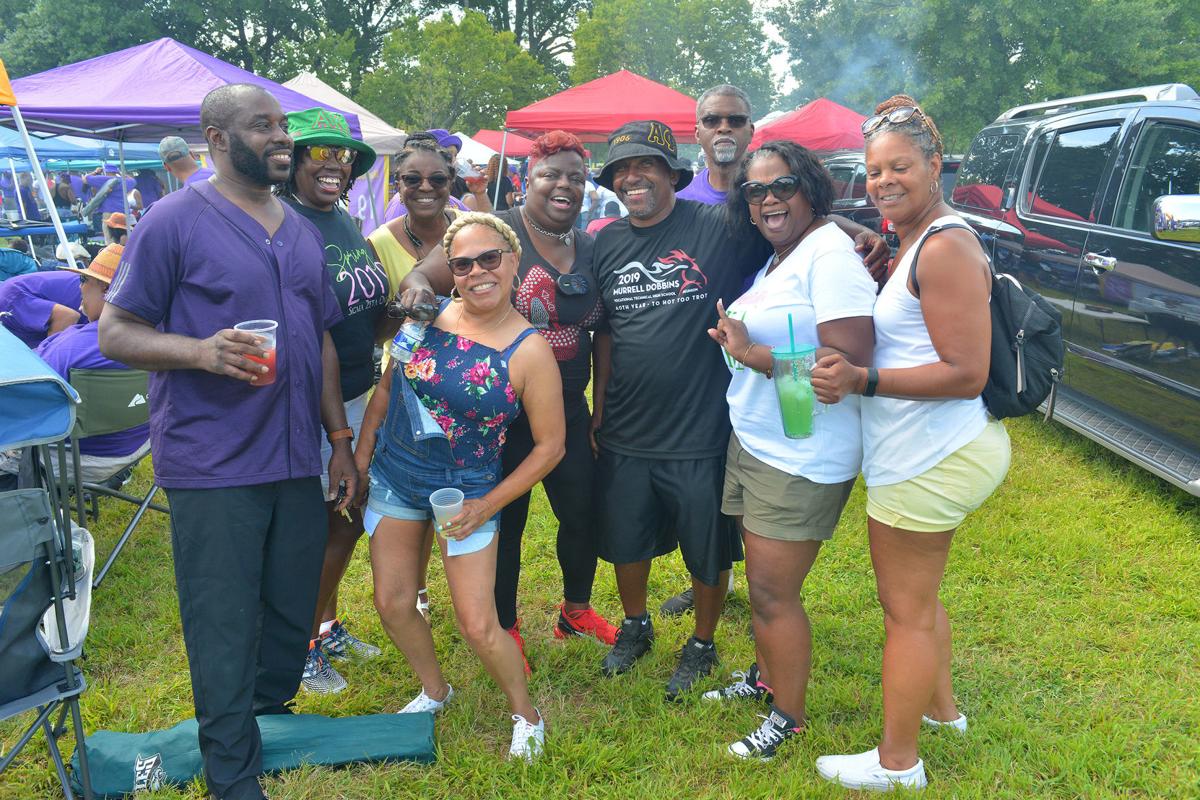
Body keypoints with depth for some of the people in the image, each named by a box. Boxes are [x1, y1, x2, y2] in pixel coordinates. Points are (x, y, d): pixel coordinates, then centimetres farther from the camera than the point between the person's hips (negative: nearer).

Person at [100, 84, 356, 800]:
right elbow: (116, 334, -7)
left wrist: (340, 437, 14)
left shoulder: (303, 231, 14)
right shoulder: (175, 221, -6)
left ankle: (273, 724, 35)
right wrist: (202, 351, -25)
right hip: (212, 466, -6)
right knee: (224, 629, 1)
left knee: (293, 615, 13)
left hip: (297, 461, 6)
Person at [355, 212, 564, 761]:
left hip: (466, 494, -4)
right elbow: (388, 386, 8)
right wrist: (361, 453, 5)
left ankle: (526, 715, 22)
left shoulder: (529, 351, -17)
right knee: (392, 606, 12)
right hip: (393, 478, 4)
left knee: (477, 626, -5)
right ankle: (434, 692, 39)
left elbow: (550, 444, -11)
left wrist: (487, 506, -13)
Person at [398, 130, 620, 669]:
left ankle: (576, 610, 39)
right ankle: (506, 629, 28)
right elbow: (425, 276, -16)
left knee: (583, 513, 13)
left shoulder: (590, 248, 6)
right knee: (505, 520, 8)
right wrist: (418, 284, -38)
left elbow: (602, 333, 15)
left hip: (568, 409, 5)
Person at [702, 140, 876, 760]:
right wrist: (738, 339, 4)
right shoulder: (774, 261, 13)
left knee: (773, 592, 2)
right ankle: (765, 676, 39)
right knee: (763, 581, 19)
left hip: (801, 459, -8)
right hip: (753, 443, 9)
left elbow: (849, 363, -26)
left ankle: (789, 715, 20)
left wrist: (752, 354, -20)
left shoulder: (830, 254, -17)